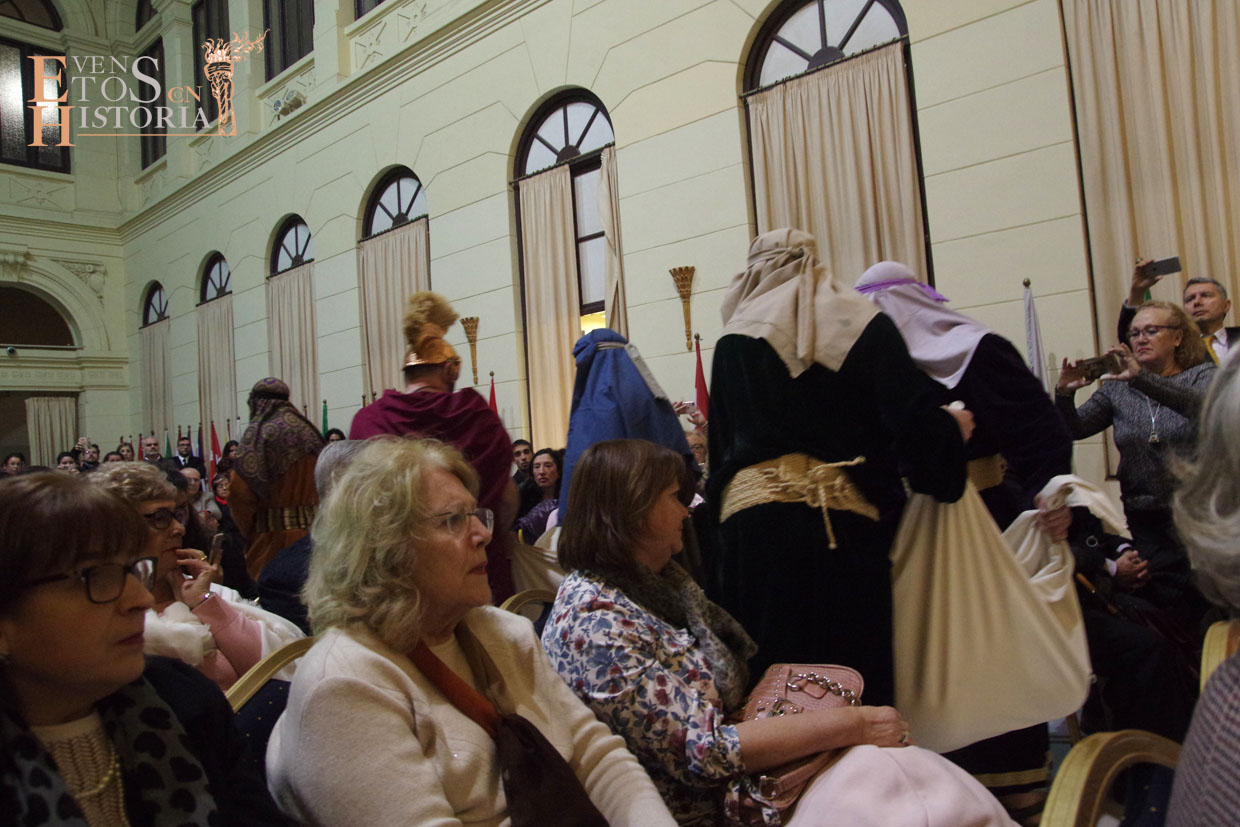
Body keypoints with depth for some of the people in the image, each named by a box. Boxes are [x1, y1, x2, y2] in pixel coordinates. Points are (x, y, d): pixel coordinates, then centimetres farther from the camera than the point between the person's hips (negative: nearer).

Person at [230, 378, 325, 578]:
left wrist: (248, 532, 0)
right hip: (312, 529, 5)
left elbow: (239, 490, -13)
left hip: (273, 532, -5)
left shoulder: (258, 432, -7)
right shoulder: (309, 431, 8)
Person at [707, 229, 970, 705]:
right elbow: (913, 420, -4)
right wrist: (951, 430, 16)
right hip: (847, 522, 0)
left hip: (756, 522, 0)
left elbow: (722, 441, 9)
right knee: (857, 671, 11)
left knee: (769, 682, 8)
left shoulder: (736, 339, 7)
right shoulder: (867, 326, 4)